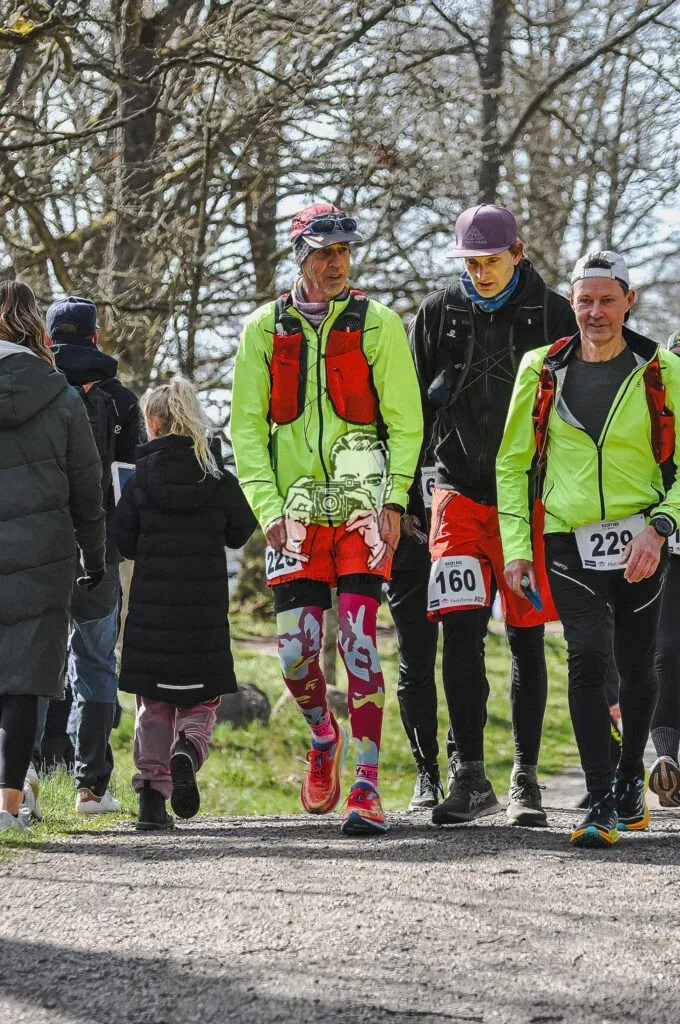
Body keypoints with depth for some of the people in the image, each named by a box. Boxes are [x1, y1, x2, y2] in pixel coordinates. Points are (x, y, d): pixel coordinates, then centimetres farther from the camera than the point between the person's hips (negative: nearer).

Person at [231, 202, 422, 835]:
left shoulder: (377, 325, 2)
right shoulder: (264, 329, 7)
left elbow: (405, 423, 2)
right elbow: (246, 427, 7)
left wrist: (394, 501, -10)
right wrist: (268, 509, -3)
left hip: (361, 508, -2)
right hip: (294, 513, 2)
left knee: (357, 640, -12)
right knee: (296, 652, -2)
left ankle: (365, 787, -11)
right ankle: (322, 736, 30)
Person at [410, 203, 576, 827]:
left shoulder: (554, 315, -1)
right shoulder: (439, 314, 4)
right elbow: (412, 408, 12)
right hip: (459, 491, 1)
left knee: (526, 638, 5)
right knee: (460, 629, -12)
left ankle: (526, 780, 14)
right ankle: (471, 777, -10)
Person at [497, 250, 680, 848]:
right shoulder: (543, 371, 4)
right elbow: (512, 463, 10)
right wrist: (515, 547, 2)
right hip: (569, 541, 0)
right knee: (588, 657, -17)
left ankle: (631, 778, 35)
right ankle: (601, 805, -16)